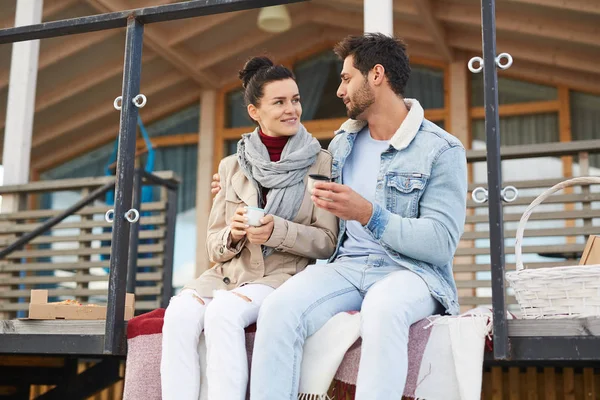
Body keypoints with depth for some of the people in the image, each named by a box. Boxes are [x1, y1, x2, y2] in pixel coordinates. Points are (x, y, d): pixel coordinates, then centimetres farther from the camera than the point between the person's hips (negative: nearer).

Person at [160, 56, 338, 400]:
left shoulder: (321, 163, 3)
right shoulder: (233, 166, 11)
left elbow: (328, 242, 0)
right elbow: (215, 247, 13)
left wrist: (276, 231, -17)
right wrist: (233, 234, -11)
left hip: (287, 276, -3)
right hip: (231, 274, 3)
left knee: (223, 311, -33)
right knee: (180, 312, -28)